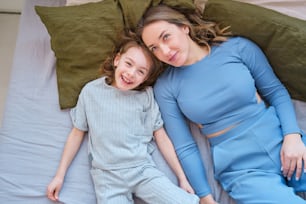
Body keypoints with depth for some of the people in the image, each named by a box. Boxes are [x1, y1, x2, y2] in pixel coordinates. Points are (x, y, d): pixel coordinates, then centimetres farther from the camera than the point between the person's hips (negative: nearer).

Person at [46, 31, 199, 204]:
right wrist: (60, 175, 11)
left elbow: (161, 136, 5)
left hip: (143, 169, 1)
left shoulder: (146, 94, 1)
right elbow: (77, 133, 10)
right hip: (106, 177, 0)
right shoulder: (91, 91, 2)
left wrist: (182, 177, 5)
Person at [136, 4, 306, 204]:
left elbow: (276, 92, 4)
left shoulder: (237, 47, -3)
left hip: (284, 145, 2)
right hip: (241, 170, -1)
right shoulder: (165, 87, -4)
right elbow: (185, 148, -2)